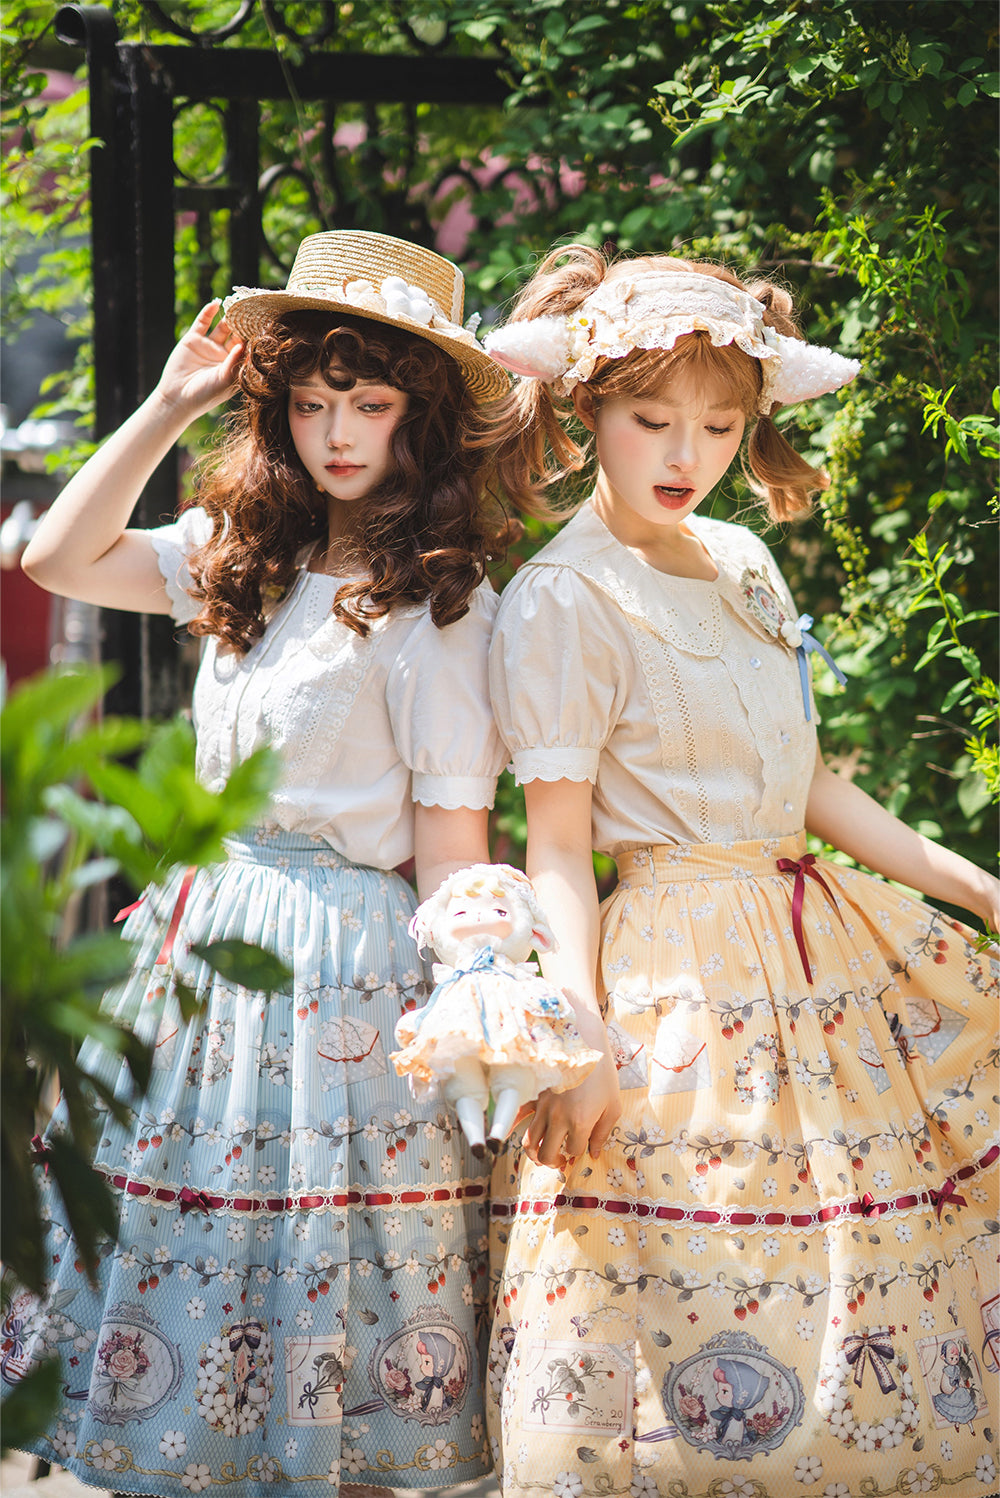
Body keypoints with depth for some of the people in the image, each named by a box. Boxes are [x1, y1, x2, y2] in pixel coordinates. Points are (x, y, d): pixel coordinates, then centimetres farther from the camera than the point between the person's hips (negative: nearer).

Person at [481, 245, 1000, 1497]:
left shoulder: (745, 565, 11)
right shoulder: (561, 601, -10)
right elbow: (556, 845, -11)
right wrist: (580, 1044, -20)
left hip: (823, 950, 7)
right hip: (676, 968, -7)